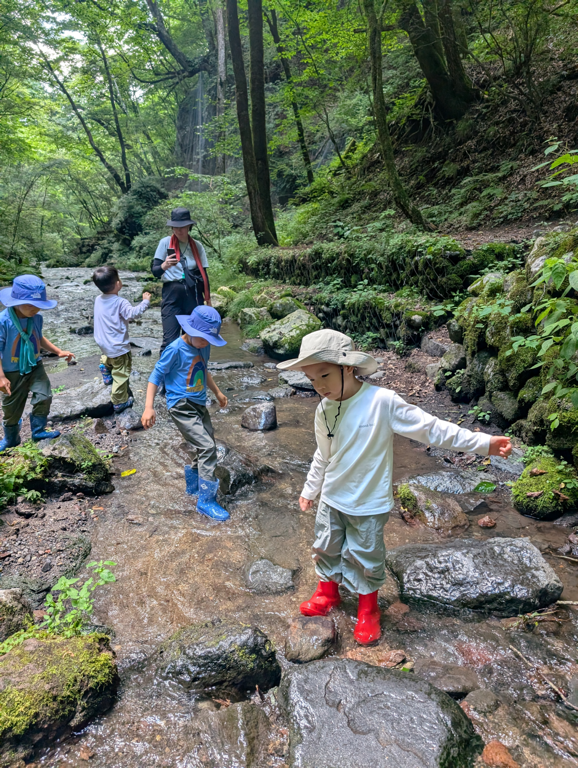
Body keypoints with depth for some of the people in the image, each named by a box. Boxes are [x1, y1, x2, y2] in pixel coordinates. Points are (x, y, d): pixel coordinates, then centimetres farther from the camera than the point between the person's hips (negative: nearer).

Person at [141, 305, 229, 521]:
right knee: (207, 448, -14)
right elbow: (156, 376, -12)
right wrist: (149, 407, -17)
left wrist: (217, 392, 31)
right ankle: (206, 501, -3)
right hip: (182, 407, -8)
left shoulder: (204, 347, 4)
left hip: (199, 405, 8)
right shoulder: (175, 349, -17)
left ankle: (193, 485, 37)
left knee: (208, 449, 12)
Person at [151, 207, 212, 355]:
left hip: (194, 295, 3)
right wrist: (164, 266, -28)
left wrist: (208, 300, 7)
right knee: (170, 340, -11)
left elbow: (203, 274, 9)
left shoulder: (197, 246, 7)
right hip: (172, 295, -3)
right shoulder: (165, 242, -1)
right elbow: (155, 271, -5)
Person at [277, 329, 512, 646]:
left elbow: (430, 428, -21)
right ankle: (328, 592, 48)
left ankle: (368, 609, 40)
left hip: (368, 504, -4)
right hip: (331, 499, 5)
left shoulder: (382, 402, -25)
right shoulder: (324, 410, -7)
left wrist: (484, 443, -24)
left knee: (366, 558, 13)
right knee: (326, 550, 20)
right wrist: (309, 490, 20)